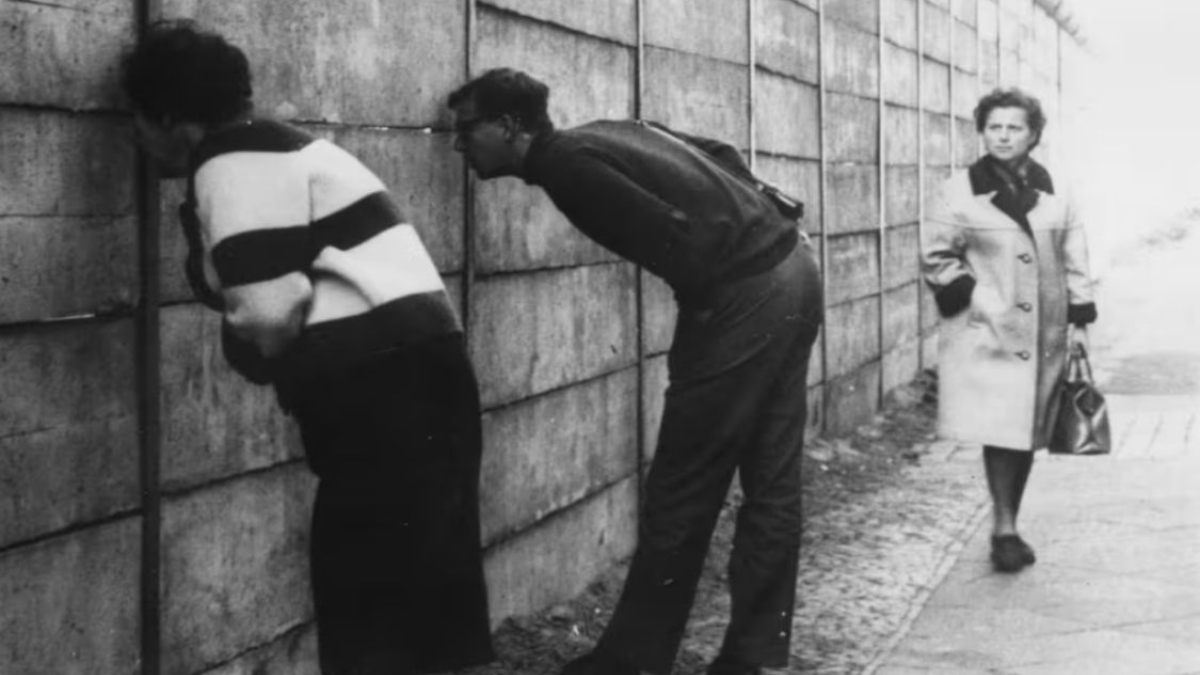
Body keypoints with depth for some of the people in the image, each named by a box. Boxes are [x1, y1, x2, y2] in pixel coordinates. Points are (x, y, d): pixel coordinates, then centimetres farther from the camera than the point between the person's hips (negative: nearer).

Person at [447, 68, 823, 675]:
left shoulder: (563, 164, -10)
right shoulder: (603, 133, 17)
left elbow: (672, 235, -18)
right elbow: (721, 152, 23)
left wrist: (704, 318, -3)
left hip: (745, 295, -9)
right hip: (792, 269, 9)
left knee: (679, 496, 1)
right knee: (771, 483, 12)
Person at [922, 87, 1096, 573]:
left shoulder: (1052, 193, 8)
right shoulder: (962, 191, -2)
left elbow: (1073, 259, 12)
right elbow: (936, 256, 1)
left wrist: (1079, 319, 7)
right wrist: (969, 296, -8)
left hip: (1043, 332, 4)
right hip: (988, 332, -4)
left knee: (1028, 432, 8)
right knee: (1000, 430, -13)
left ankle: (1008, 527, 19)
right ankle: (1004, 529, -8)